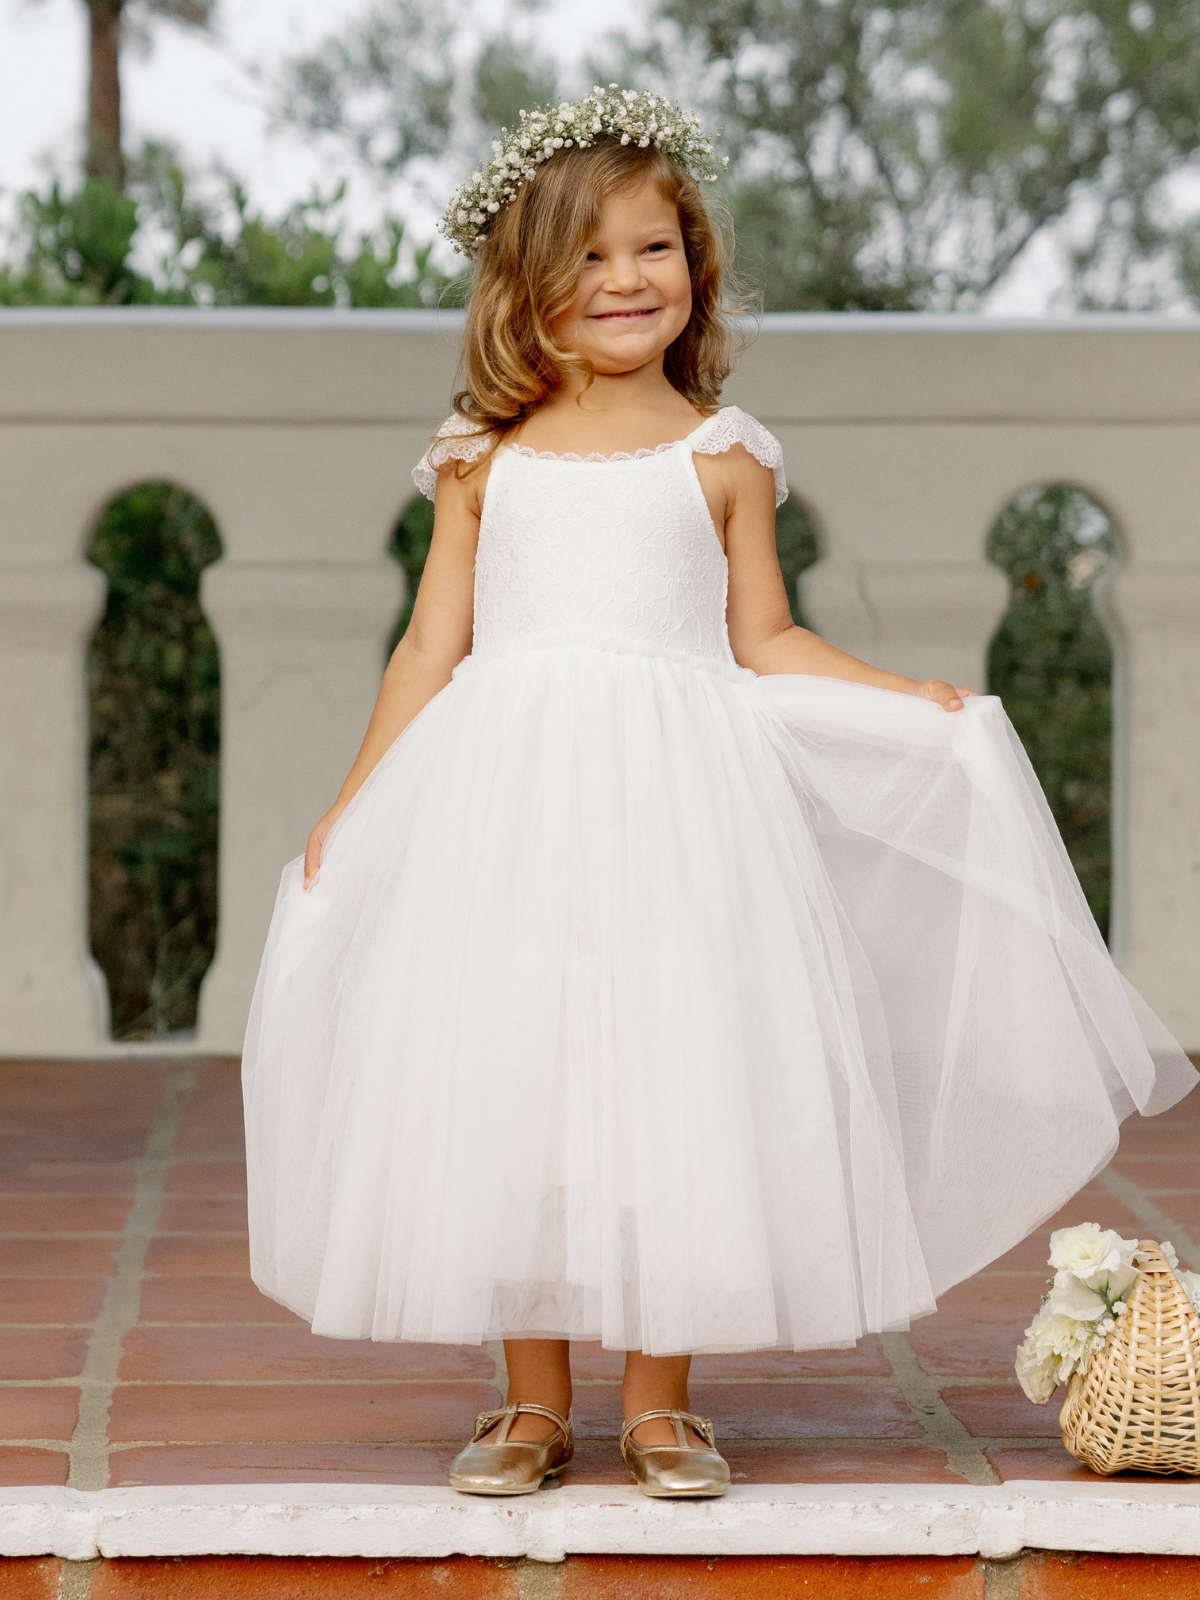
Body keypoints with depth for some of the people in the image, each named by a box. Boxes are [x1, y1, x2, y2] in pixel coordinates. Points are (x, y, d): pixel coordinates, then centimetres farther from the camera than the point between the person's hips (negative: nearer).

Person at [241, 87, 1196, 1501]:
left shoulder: (721, 456, 6)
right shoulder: (487, 460, 7)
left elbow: (763, 645, 8)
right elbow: (433, 648, 11)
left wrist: (918, 702, -1)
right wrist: (350, 808, 9)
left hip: (676, 792, -1)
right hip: (508, 794, 1)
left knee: (672, 1077, -2)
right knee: (510, 1080, 1)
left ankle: (658, 1402, 9)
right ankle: (532, 1402, 12)